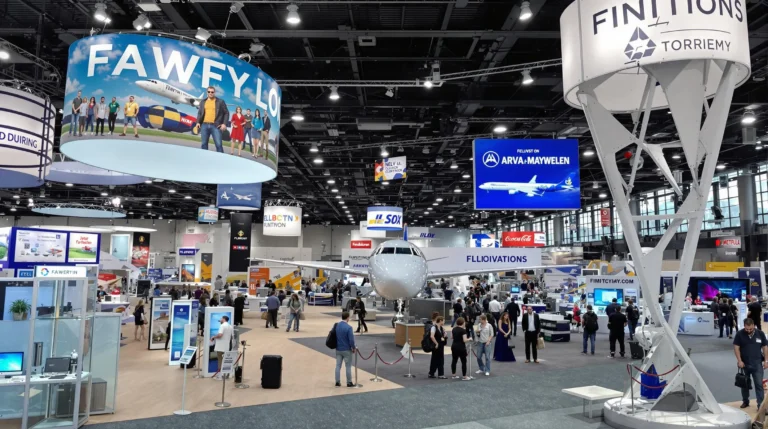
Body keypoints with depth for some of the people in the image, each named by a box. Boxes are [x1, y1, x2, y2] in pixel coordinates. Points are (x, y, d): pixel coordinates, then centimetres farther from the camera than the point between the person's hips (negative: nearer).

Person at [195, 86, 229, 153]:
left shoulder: (220, 101, 7)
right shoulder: (203, 102, 17)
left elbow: (226, 113, 6)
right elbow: (199, 113, 19)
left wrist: (224, 123, -6)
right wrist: (198, 122, 3)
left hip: (215, 126, -4)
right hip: (204, 125, 4)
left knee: (218, 144, -10)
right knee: (204, 144, 5)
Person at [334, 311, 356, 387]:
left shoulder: (336, 326, 0)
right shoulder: (348, 327, -20)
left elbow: (334, 337, 11)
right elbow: (351, 340, -19)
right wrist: (353, 348, -3)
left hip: (338, 349, 6)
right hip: (346, 350, -5)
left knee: (338, 365, 12)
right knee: (348, 366, 7)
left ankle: (337, 382, 17)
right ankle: (349, 383, 15)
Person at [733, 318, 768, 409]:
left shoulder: (760, 334, -3)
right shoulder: (740, 334, -8)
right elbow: (736, 347, -5)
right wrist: (739, 361, -11)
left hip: (757, 364, 0)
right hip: (744, 364, 0)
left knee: (759, 384, 0)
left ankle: (761, 405, 4)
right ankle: (745, 401, 26)